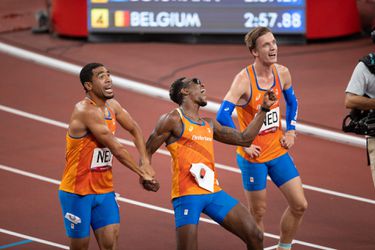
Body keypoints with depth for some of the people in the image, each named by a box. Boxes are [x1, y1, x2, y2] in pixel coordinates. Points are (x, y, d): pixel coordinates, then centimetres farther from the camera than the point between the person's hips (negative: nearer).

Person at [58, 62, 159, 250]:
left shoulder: (112, 106, 4)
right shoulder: (86, 111, -22)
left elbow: (135, 130, 17)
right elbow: (116, 149, -21)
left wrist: (145, 163, 3)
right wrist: (142, 174, -13)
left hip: (104, 191, 7)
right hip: (77, 192, -7)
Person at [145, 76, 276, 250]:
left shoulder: (209, 124, 20)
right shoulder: (173, 120, -1)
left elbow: (244, 138, 25)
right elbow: (147, 151, 0)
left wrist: (264, 109, 23)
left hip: (214, 192, 7)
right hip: (187, 195, -7)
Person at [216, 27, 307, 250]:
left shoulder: (282, 73, -2)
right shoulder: (244, 79, -21)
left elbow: (292, 103, 19)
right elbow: (223, 116, -28)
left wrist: (291, 131, 8)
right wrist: (245, 145, -22)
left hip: (278, 150, 6)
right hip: (253, 155, -6)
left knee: (300, 205, 4)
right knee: (258, 213, 5)